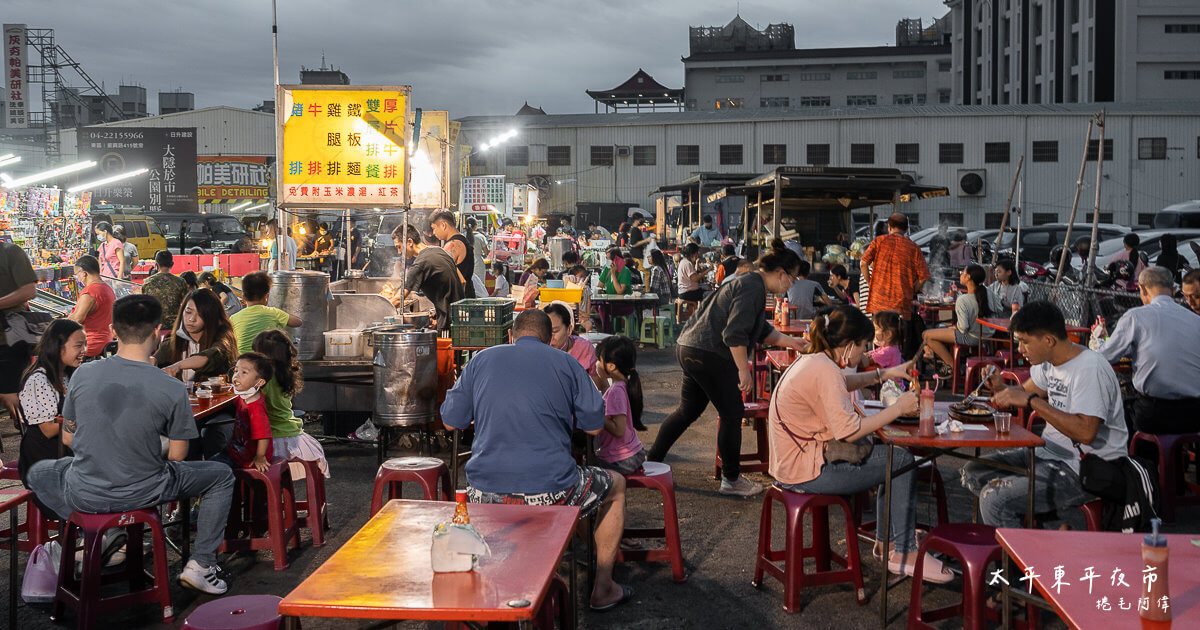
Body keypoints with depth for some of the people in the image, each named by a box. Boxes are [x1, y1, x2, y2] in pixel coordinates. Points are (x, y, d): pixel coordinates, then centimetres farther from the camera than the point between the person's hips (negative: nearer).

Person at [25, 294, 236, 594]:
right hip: (142, 494, -3)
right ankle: (200, 564, 14)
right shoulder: (172, 389, -17)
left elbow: (68, 438, 3)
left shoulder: (83, 374, -9)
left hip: (83, 495, 3)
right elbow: (177, 456, -8)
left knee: (38, 472, 36)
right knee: (222, 476, 20)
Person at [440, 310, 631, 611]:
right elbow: (594, 426, 7)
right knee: (616, 486, 27)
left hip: (486, 496, 3)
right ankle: (602, 589, 31)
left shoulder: (481, 360, 8)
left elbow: (451, 422, 13)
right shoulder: (566, 363, 3)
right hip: (550, 494, -3)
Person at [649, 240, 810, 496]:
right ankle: (731, 480, 13)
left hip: (690, 348, 11)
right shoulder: (753, 288, -16)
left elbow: (760, 330, 28)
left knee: (688, 411, 19)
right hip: (709, 355, -11)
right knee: (732, 414, 2)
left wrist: (791, 342, 26)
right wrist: (744, 370, -19)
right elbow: (735, 334, -24)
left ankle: (651, 461, 25)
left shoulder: (748, 281, 18)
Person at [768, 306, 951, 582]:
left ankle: (887, 539, 27)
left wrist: (883, 374, 22)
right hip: (806, 472, -11)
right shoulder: (824, 372, -23)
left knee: (891, 454, 20)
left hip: (794, 460, 11)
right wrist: (898, 408, -18)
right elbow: (850, 430, -26)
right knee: (902, 461, -5)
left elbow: (842, 383, 31)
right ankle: (904, 554, 3)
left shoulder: (814, 361, 8)